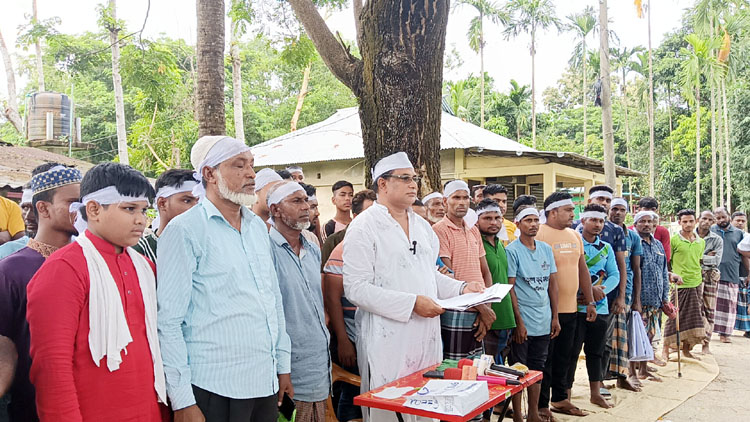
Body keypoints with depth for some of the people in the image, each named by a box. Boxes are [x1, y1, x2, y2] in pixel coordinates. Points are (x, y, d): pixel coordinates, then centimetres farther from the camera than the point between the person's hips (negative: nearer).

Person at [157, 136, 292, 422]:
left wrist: (283, 365, 15)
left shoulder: (258, 226, 11)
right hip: (215, 389, -6)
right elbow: (169, 321, -12)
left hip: (267, 382, 6)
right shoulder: (185, 230, -10)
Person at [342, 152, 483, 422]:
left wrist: (462, 288, 6)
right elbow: (356, 288, -17)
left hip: (427, 337, 7)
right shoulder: (364, 227, -9)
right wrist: (412, 303, -20)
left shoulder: (422, 226, 16)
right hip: (388, 341, -7)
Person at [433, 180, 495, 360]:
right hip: (456, 316, -7)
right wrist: (482, 308, -10)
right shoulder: (439, 229, -8)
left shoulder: (474, 231, 15)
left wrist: (485, 308, -1)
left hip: (479, 317, 7)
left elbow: (486, 272, 15)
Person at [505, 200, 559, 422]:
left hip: (544, 322, 6)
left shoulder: (546, 249, 8)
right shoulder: (512, 251, -9)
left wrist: (555, 317, 7)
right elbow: (509, 288, -11)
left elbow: (552, 284, 12)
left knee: (537, 368, 13)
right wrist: (519, 322, -13)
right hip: (523, 323, -5)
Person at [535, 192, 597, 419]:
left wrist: (590, 302, 15)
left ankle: (560, 399, 30)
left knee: (564, 357, 16)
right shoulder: (539, 235, -12)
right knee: (545, 358, 3)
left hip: (571, 308, 7)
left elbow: (583, 270, 18)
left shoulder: (575, 235, 12)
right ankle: (542, 405, 13)